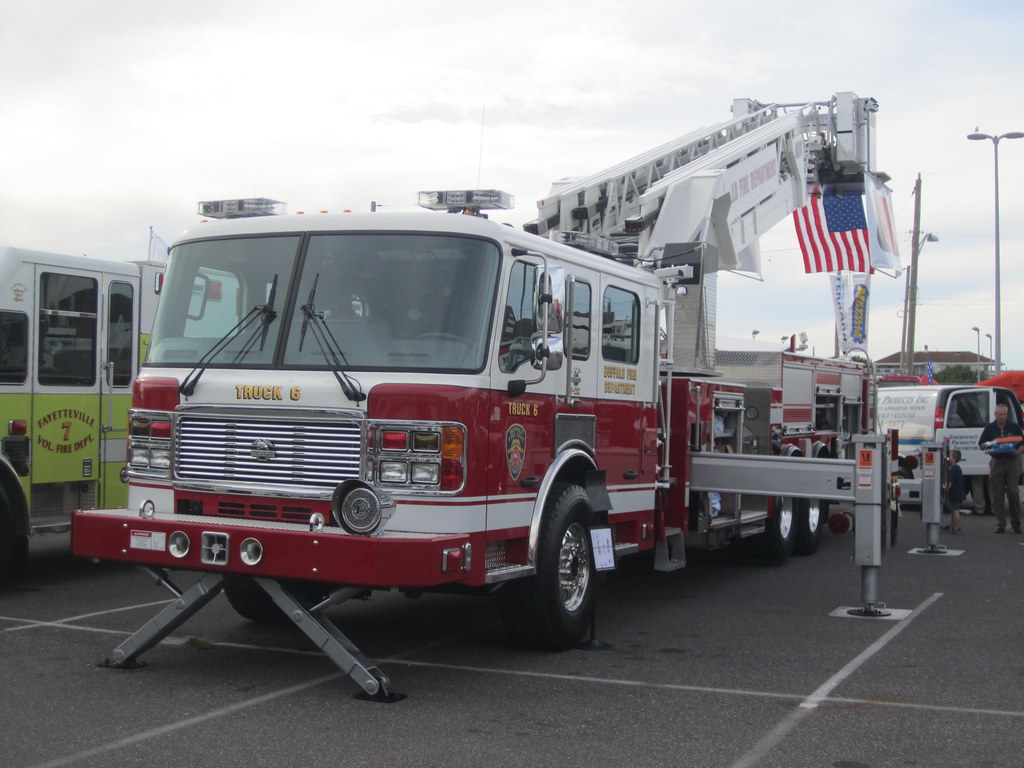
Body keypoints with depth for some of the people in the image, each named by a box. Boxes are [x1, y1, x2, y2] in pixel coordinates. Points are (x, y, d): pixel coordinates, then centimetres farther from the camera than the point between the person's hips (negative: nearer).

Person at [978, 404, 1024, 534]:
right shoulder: (990, 428, 8)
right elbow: (981, 445, 12)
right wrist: (989, 445, -10)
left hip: (1012, 461, -1)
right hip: (996, 462, 1)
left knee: (1013, 493, -7)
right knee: (997, 495, 0)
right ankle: (1000, 524, 5)